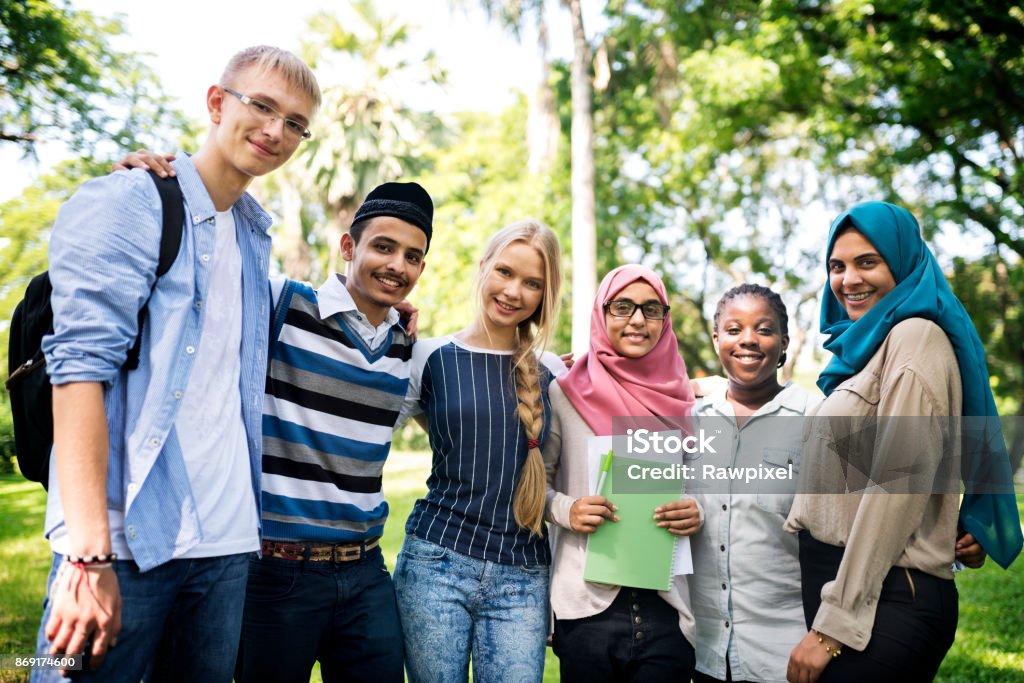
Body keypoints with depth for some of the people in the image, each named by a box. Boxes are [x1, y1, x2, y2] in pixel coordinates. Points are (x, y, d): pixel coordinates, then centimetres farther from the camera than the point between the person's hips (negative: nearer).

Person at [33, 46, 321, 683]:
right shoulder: (126, 205, -5)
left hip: (227, 545, 7)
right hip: (127, 539, -6)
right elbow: (81, 367, -15)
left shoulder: (255, 236, 16)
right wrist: (90, 556, -21)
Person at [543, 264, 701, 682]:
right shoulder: (565, 394, -1)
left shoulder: (681, 401, 6)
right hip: (588, 605, -2)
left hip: (668, 606, 2)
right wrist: (565, 509, -14)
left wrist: (697, 513, -7)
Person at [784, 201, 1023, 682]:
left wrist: (834, 624, -18)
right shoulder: (866, 345, 17)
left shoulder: (916, 336, -10)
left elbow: (898, 486, -18)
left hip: (885, 600, -9)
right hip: (839, 579, 9)